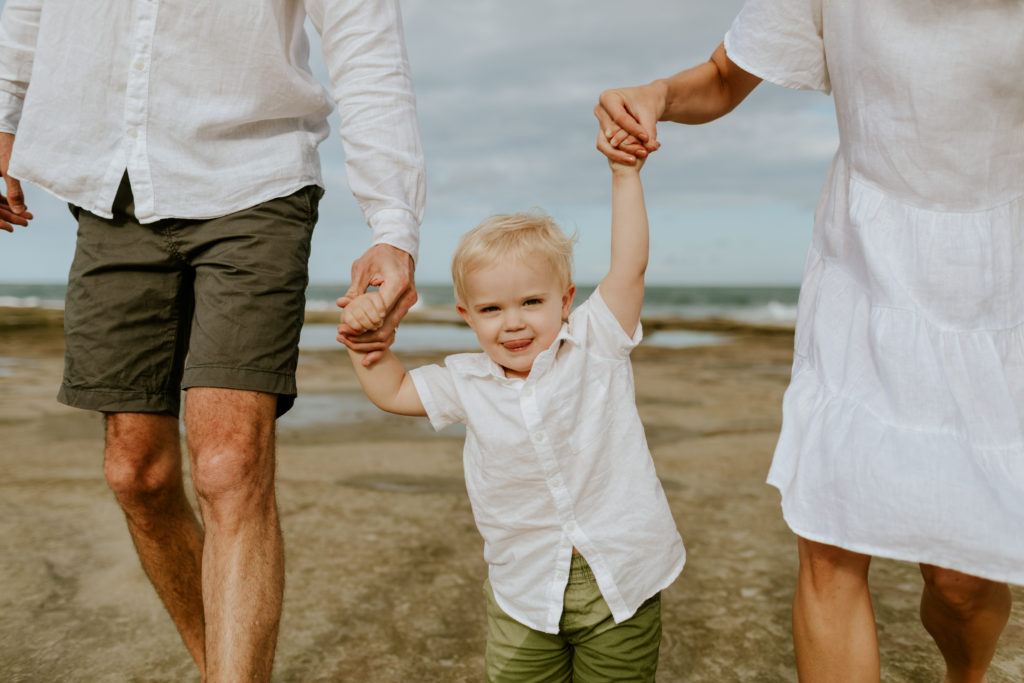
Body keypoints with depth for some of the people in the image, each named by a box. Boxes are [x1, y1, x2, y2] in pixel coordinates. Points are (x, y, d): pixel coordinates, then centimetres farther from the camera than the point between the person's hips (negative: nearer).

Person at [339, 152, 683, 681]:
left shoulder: (595, 346, -8)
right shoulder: (468, 384, 0)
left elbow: (628, 266, -15)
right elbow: (394, 391, 11)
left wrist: (625, 174, -17)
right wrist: (366, 340, -4)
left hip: (619, 577, -2)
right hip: (527, 587, 2)